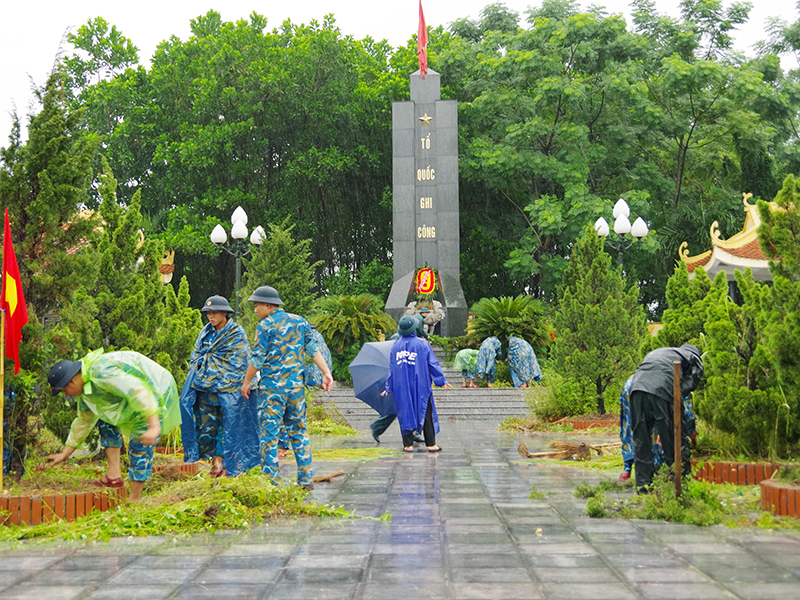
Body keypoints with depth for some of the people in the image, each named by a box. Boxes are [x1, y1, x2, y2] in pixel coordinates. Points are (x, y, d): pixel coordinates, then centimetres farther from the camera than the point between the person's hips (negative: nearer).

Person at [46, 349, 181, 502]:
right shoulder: (85, 389, 3)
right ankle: (114, 472, 8)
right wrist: (65, 453, 21)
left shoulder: (102, 373, -31)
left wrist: (154, 426, -45)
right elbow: (84, 421, 17)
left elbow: (140, 392, -39)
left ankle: (134, 499, -2)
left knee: (140, 446, -11)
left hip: (155, 394, -10)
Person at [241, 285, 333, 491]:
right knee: (299, 431, 13)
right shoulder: (299, 322, 10)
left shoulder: (265, 326, -7)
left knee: (269, 433, 0)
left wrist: (246, 382, 3)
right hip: (296, 383, 6)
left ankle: (272, 480, -2)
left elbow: (258, 358, -7)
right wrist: (326, 373, 9)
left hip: (272, 385, -6)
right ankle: (306, 479, 12)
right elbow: (313, 349, 9)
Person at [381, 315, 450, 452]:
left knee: (405, 413, 8)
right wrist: (442, 380, 7)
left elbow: (392, 368, 8)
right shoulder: (422, 344, -6)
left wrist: (389, 387, 16)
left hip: (401, 386, 2)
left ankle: (408, 444, 6)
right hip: (420, 385, -2)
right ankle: (431, 444, 4)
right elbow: (433, 364, -3)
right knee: (426, 414, 4)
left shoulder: (396, 346, 3)